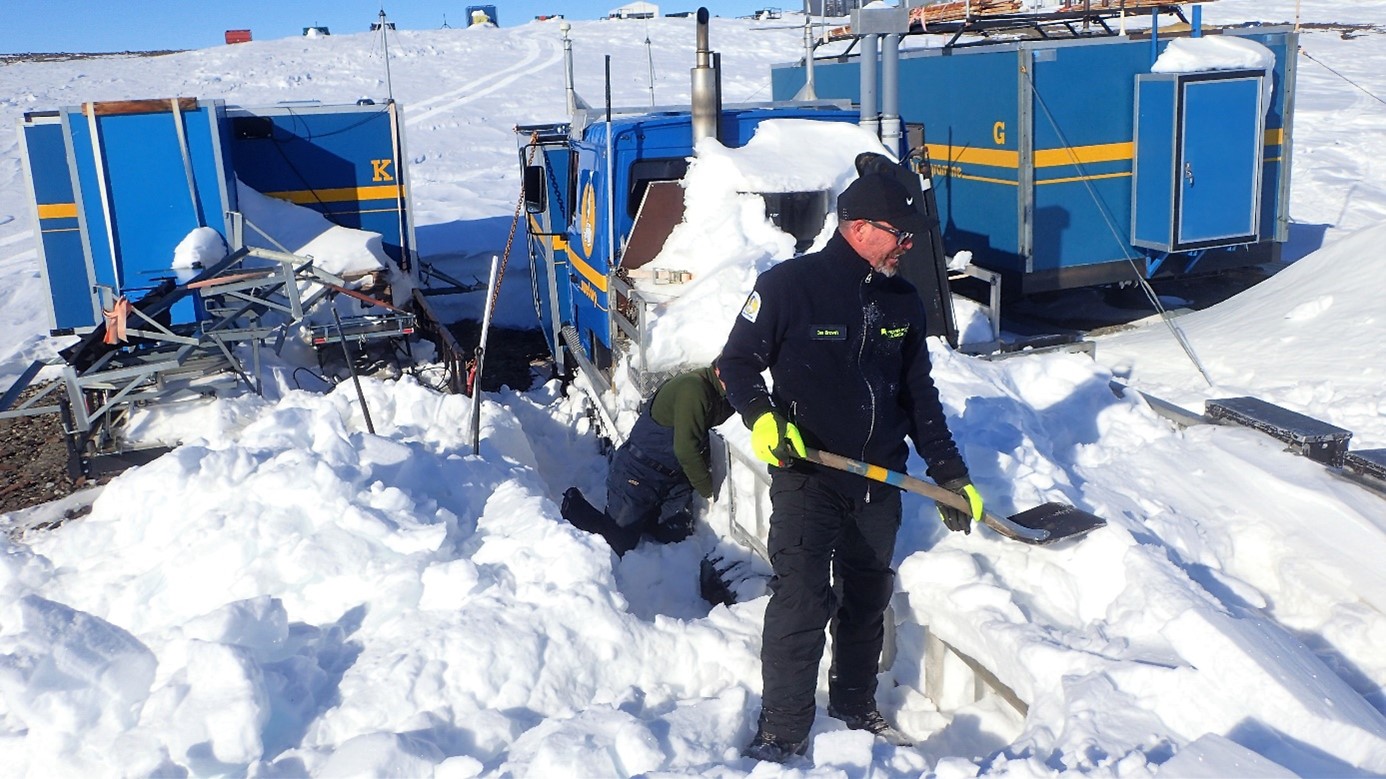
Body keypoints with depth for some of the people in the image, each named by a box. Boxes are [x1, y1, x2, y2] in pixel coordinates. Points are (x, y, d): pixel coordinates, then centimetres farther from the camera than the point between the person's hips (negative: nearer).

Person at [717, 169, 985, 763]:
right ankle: (782, 731, 2)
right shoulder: (789, 285, -10)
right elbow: (736, 363, -5)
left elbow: (920, 396, 14)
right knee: (801, 601, -12)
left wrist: (949, 473, 12)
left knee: (868, 599, 17)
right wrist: (762, 418, -23)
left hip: (880, 480, 6)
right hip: (806, 476, -6)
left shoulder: (903, 302, 8)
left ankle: (855, 706, 37)